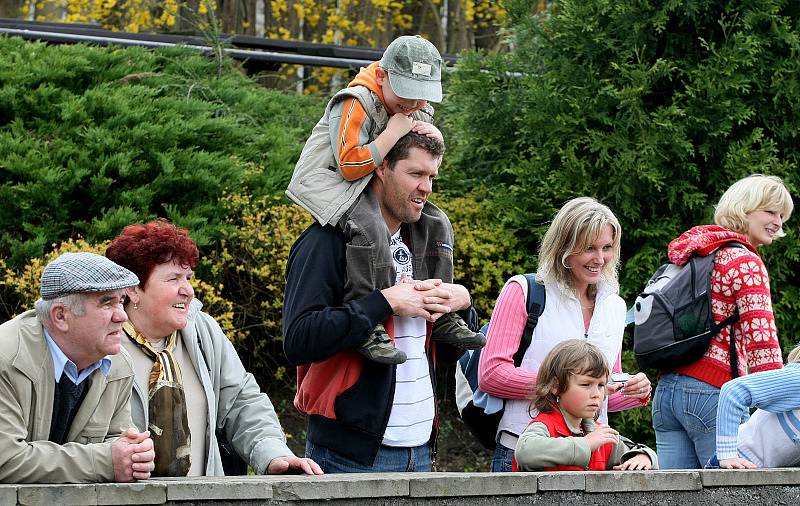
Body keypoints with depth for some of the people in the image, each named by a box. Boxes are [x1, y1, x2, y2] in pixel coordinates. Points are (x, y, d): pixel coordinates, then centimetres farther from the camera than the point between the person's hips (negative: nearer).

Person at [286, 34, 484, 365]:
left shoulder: (419, 109, 8)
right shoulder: (355, 103, -19)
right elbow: (350, 165, -25)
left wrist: (435, 138, -8)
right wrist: (393, 132, -22)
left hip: (376, 189, 9)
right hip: (330, 182, -9)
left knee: (437, 223, 1)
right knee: (370, 229, -37)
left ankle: (441, 317, 7)